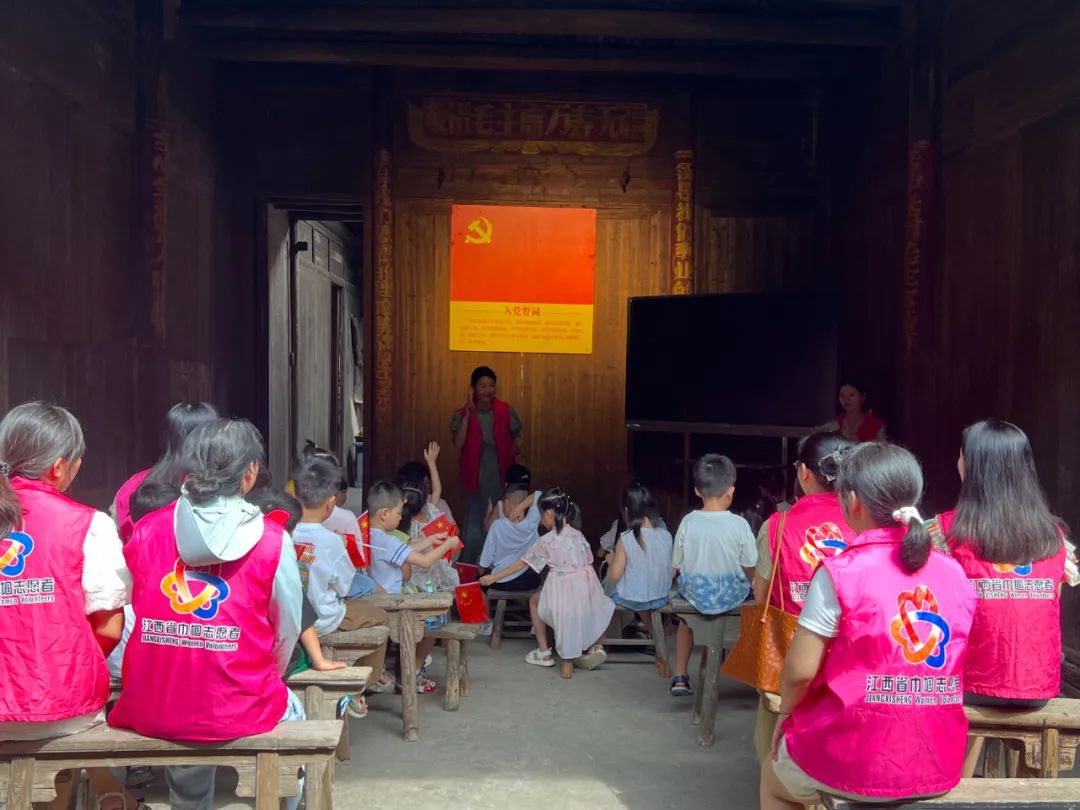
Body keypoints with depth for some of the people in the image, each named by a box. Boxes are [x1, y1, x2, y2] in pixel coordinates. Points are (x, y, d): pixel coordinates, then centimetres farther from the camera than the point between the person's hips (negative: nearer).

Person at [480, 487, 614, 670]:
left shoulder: (546, 541, -6)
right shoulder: (578, 535, 6)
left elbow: (522, 564, 0)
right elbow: (589, 562, 11)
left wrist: (493, 578, 10)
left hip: (563, 593, -5)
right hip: (588, 596, 5)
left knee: (534, 600, 24)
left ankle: (543, 653, 22)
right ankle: (593, 646, 21)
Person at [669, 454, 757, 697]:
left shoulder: (688, 522, -12)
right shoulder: (739, 524, -16)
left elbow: (676, 568, -4)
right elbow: (750, 570, -9)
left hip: (695, 594, 2)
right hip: (731, 596, -1)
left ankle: (680, 677, 31)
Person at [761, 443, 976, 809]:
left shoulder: (840, 572, -17)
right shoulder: (955, 573, -1)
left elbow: (799, 671, -15)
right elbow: (951, 667, 8)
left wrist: (785, 713, 6)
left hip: (857, 763, -5)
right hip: (940, 765, 5)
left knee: (774, 775, 28)